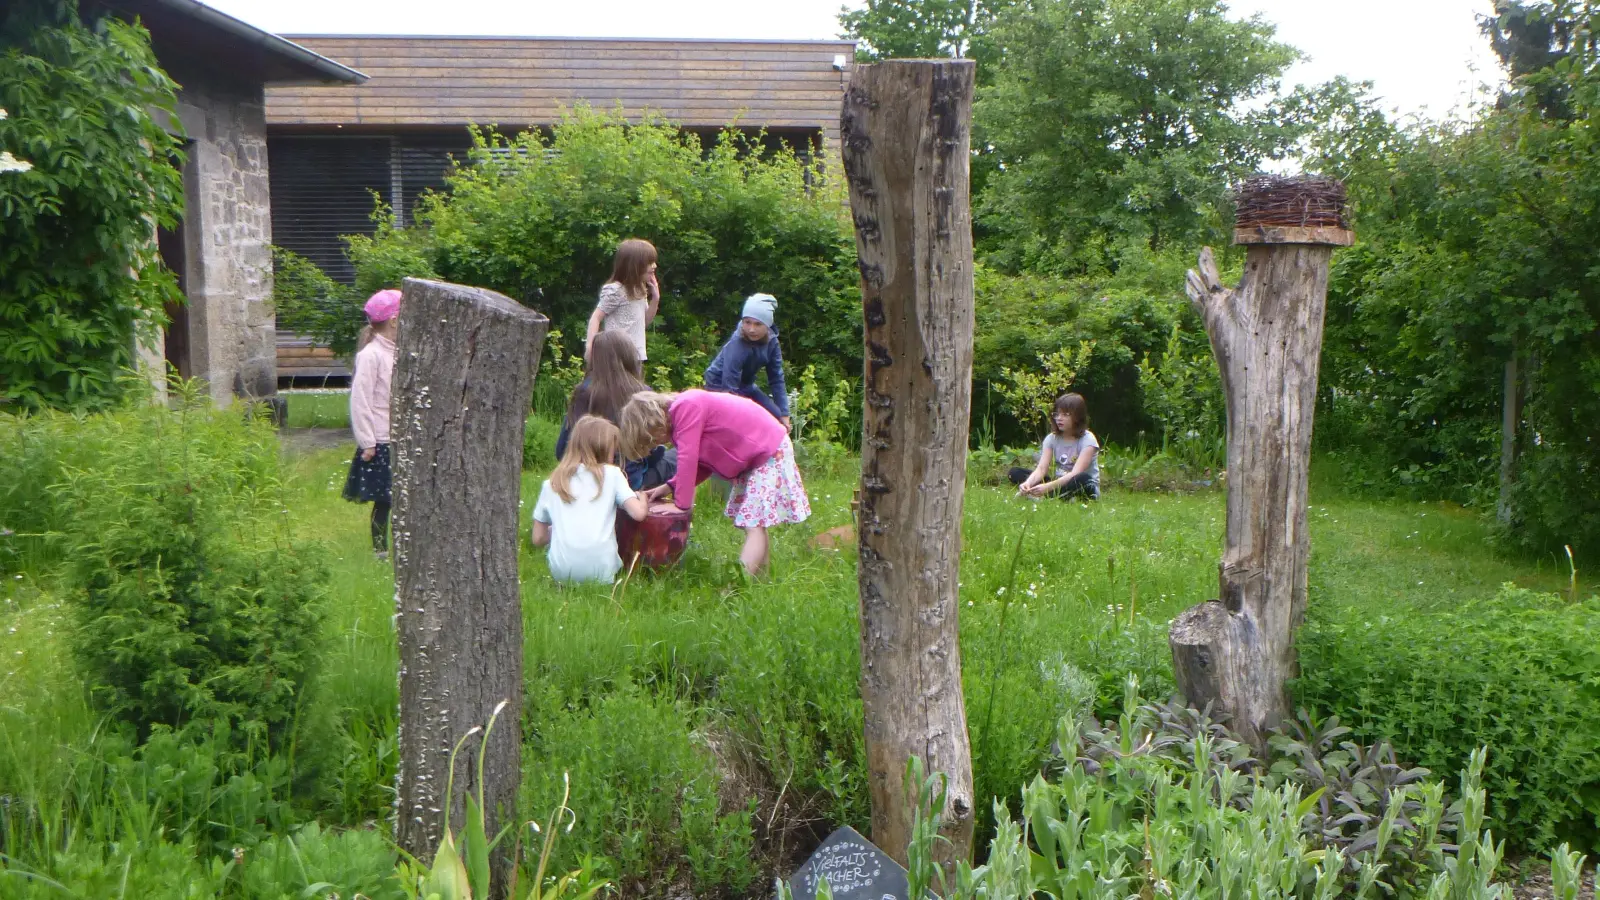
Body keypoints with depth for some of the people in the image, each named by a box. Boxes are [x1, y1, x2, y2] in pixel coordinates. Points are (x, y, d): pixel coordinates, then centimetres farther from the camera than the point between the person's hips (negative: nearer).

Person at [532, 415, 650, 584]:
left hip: (561, 571, 2)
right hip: (600, 570, -1)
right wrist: (642, 498, 20)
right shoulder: (612, 474, 7)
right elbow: (639, 513, -1)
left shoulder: (551, 484, 14)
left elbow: (538, 539, 16)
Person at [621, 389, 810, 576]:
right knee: (755, 525, 10)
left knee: (754, 524, -15)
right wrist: (669, 486, 3)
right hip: (753, 455, 10)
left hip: (770, 452, -10)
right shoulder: (682, 411, 10)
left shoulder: (685, 408, -21)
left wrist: (681, 504, -17)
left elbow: (688, 459, -24)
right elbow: (703, 464, 10)